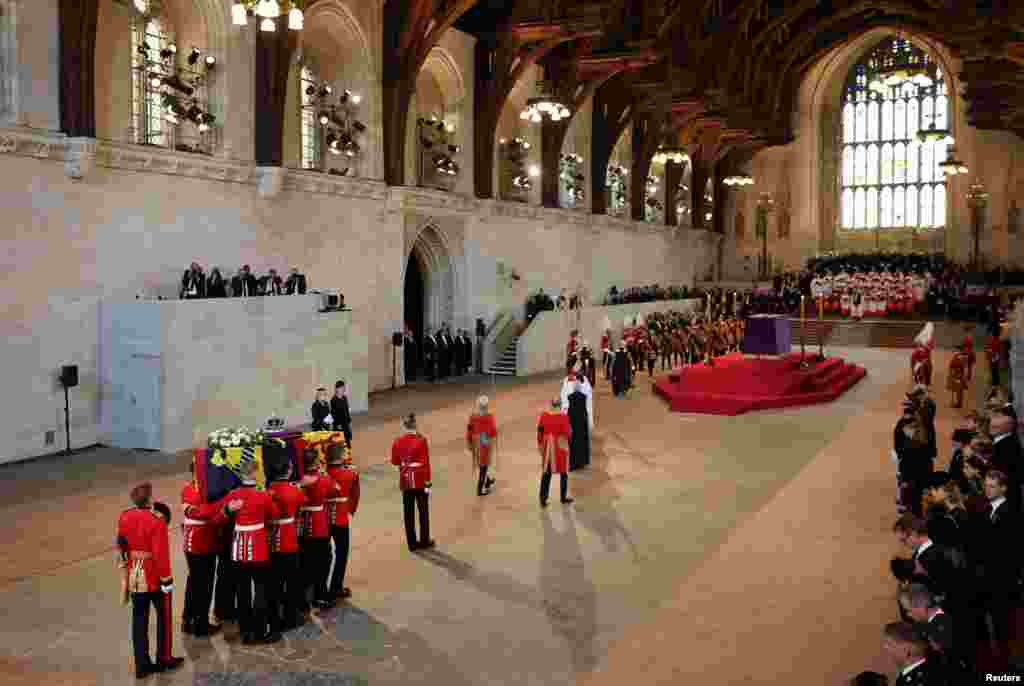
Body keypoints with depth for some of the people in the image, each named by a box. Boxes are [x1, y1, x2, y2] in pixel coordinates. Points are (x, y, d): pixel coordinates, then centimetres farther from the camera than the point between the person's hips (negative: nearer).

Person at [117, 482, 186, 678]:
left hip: (134, 576, 6)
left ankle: (142, 665, 18)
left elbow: (121, 546, 10)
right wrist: (167, 580, -13)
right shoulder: (156, 522, -23)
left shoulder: (124, 517, -2)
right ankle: (164, 660, 23)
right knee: (164, 617, 13)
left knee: (139, 621, 12)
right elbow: (161, 554, -22)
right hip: (154, 577, -6)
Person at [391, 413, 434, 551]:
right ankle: (425, 541, 16)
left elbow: (395, 462, 7)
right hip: (420, 480, -3)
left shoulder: (397, 442, -3)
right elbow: (425, 462, -13)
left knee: (408, 512, 9)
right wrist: (428, 481, -8)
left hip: (405, 480, 3)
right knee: (423, 511, 10)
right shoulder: (421, 440, -13)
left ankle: (412, 542, 14)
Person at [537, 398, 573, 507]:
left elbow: (540, 431, 2)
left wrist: (540, 444, 12)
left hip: (547, 447, 3)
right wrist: (570, 428, 7)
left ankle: (543, 498, 8)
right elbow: (568, 433, -14)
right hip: (561, 447, -3)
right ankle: (564, 497, 23)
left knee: (546, 472, 10)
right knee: (563, 471, 14)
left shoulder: (544, 415, -4)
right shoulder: (564, 417, -16)